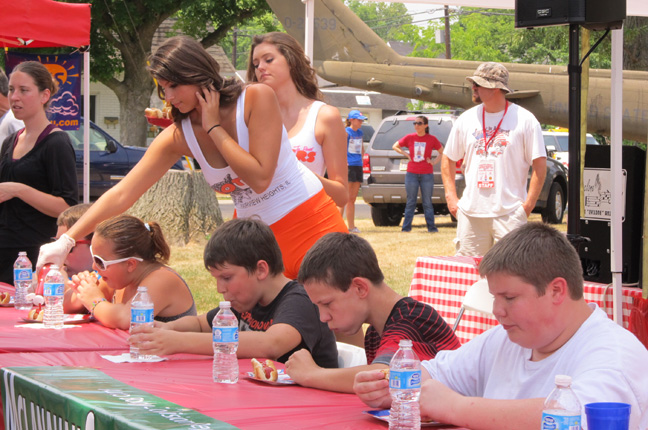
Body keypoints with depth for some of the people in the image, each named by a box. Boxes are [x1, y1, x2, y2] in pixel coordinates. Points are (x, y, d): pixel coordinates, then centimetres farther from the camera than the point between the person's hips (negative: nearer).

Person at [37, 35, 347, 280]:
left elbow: (260, 177, -22)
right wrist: (65, 241, -12)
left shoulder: (257, 99, -15)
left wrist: (214, 127, -17)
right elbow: (121, 195, -6)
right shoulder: (178, 136, -4)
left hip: (311, 223, -4)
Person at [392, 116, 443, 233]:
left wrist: (434, 161, -2)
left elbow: (442, 152, 12)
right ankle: (406, 227, 9)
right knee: (410, 202, 5)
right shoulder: (409, 138, 2)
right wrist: (406, 154, 1)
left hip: (427, 175, -1)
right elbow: (395, 146, 13)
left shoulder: (431, 139, 0)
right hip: (412, 174, 1)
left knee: (427, 202, 3)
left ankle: (431, 227, 10)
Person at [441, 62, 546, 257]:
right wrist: (451, 197, 8)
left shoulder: (524, 120, -1)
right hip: (471, 212, 4)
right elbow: (448, 159, 19)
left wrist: (527, 205, -8)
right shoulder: (466, 119, 11)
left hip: (509, 213, -4)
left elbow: (539, 164, -1)